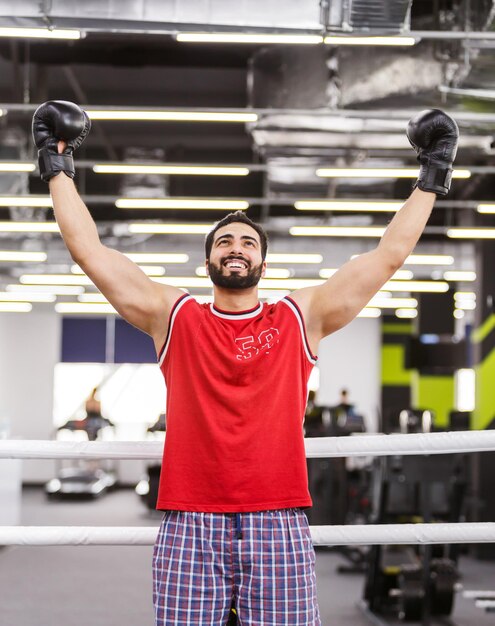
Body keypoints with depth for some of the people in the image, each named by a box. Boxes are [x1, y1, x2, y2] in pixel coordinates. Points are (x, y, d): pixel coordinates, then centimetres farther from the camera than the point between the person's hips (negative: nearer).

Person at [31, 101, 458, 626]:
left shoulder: (300, 318, 12)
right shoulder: (174, 318, 12)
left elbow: (389, 254, 12)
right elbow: (89, 251, 11)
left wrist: (430, 179, 15)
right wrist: (57, 168, 14)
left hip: (279, 524, 0)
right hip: (190, 527, 0)